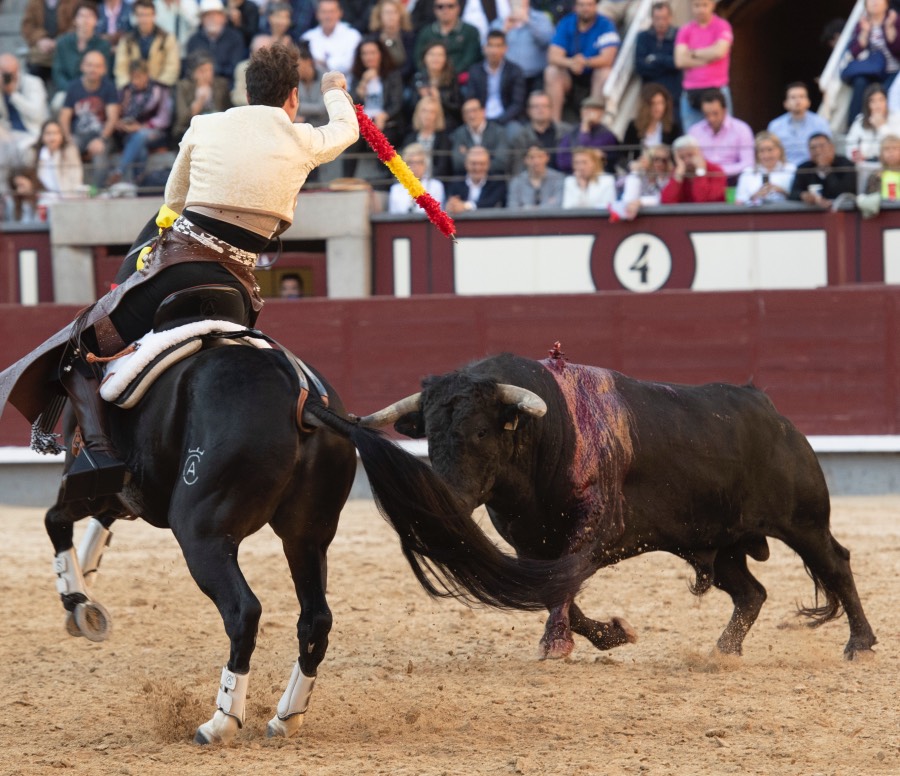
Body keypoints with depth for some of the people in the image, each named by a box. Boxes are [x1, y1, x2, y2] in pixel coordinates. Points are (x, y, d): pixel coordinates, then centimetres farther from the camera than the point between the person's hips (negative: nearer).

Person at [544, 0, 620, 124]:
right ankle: (555, 121, -28)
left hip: (595, 73, -2)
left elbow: (607, 59, -24)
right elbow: (553, 57, -17)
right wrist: (570, 63, -40)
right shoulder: (565, 24, -7)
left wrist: (586, 62, -44)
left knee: (605, 73, -33)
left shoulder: (605, 25, -13)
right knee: (551, 72, -26)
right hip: (570, 74, 2)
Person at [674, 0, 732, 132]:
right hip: (690, 92, 3)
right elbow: (680, 61, -1)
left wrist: (693, 53, -1)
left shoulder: (722, 26, 2)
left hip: (717, 89, -3)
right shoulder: (685, 30, 10)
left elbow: (719, 52, -13)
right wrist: (706, 59, -6)